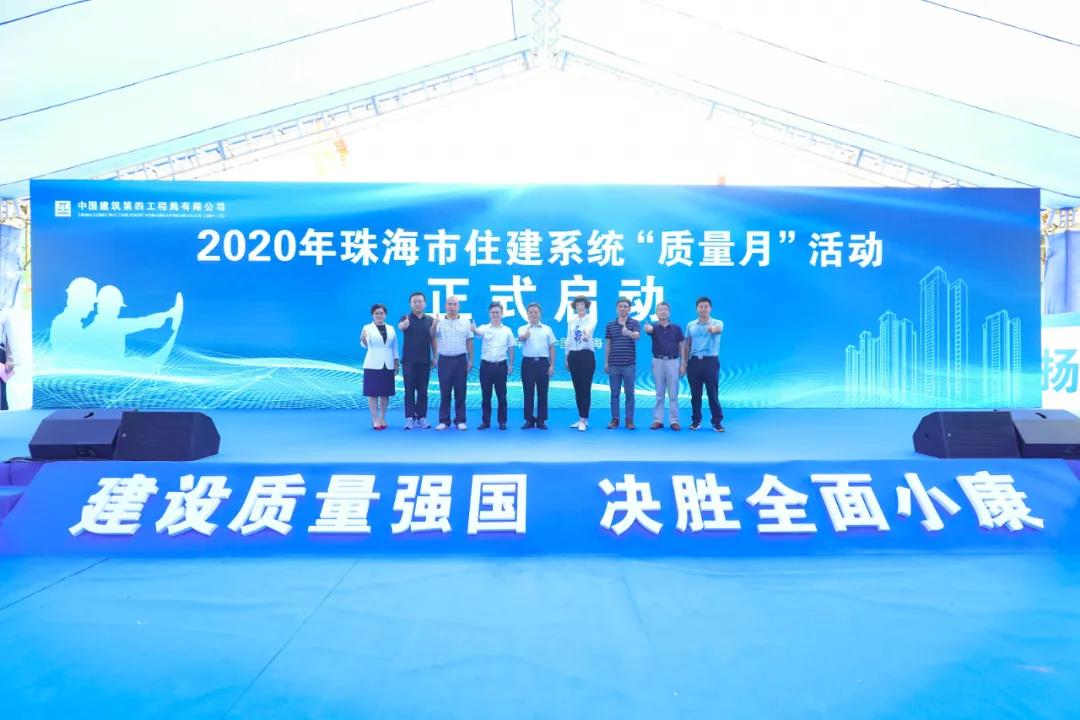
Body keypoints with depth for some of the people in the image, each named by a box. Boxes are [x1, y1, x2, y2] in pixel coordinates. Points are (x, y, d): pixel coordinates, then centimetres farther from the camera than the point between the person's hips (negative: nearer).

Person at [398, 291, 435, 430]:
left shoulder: (430, 320, 7)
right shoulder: (406, 318, -2)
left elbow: (433, 339, 13)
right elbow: (400, 326, -25)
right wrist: (404, 324, -50)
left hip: (425, 361, 2)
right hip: (409, 360, -2)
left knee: (423, 391, 5)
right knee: (409, 390, -1)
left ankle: (421, 418, 11)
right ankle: (409, 418, 2)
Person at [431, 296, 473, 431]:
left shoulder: (465, 323, 6)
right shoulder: (440, 322, 3)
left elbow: (469, 343, 7)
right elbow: (432, 335, -13)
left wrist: (470, 361, 1)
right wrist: (434, 325, -34)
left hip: (460, 360, 0)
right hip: (444, 360, 0)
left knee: (460, 392, 3)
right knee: (444, 392, 3)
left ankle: (460, 420, 10)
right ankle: (444, 420, 8)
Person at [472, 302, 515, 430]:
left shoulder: (507, 330, 5)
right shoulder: (484, 328, 1)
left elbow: (510, 349, 10)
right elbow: (478, 332, -23)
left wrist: (511, 365, 4)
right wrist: (474, 330, -47)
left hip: (501, 365, 0)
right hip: (486, 365, 0)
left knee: (501, 395, 4)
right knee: (485, 395, 5)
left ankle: (502, 421, 14)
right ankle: (485, 421, 13)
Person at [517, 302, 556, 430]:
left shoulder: (547, 329, 9)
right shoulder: (523, 329, 4)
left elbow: (552, 348, 9)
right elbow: (521, 338, -20)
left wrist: (552, 365, 1)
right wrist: (526, 334, -43)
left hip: (543, 362, 1)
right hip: (528, 363, -1)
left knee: (542, 393, 3)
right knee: (528, 392, 3)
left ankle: (541, 420, 11)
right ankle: (529, 419, 12)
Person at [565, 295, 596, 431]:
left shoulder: (591, 319, -5)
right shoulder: (570, 320, 9)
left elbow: (589, 328, -30)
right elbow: (569, 339, 14)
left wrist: (587, 334, -53)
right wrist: (567, 357, 13)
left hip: (587, 355, -5)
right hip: (573, 356, 5)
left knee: (586, 389, -5)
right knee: (577, 389, 9)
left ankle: (584, 420, -2)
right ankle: (582, 418, 18)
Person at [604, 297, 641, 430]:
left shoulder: (634, 323, 0)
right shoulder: (610, 325, 9)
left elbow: (637, 336, -21)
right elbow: (607, 344, 12)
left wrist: (628, 332, -43)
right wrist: (606, 362, 7)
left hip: (629, 364, -2)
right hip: (613, 364, 2)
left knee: (629, 393, 2)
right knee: (614, 393, 6)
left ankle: (629, 420, 9)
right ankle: (615, 419, 12)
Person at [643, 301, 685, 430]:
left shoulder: (676, 328, 3)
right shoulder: (654, 327, 1)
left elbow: (681, 347, 5)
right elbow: (649, 329, -24)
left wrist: (683, 364, -3)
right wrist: (647, 328, -50)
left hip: (673, 362, 0)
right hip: (658, 361, 0)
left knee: (673, 394, 2)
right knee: (659, 394, 6)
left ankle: (674, 421, 8)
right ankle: (657, 420, 11)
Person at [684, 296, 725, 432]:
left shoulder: (717, 322, -2)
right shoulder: (690, 325, 10)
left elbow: (718, 329, -28)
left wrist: (713, 328, -53)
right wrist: (685, 363, 8)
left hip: (711, 361, -3)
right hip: (694, 361, 3)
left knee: (713, 393, -2)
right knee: (695, 394, 7)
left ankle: (717, 422, 5)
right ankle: (696, 420, 18)